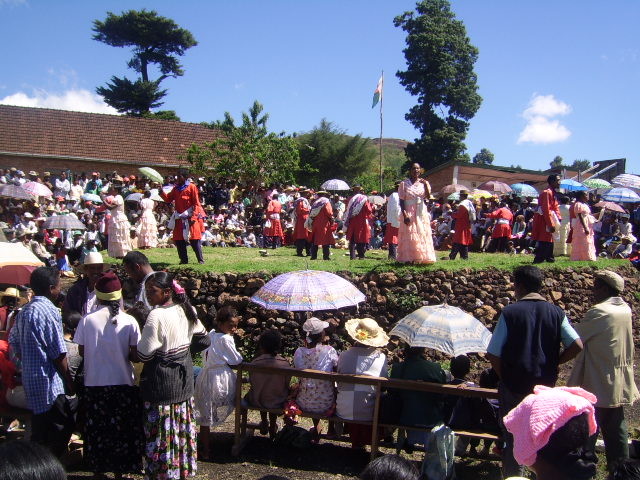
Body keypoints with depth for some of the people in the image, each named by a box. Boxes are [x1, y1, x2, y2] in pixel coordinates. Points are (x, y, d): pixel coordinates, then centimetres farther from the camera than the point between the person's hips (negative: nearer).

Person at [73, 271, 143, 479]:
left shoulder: (87, 320, -9)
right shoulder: (129, 321, -11)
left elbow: (81, 351, -1)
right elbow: (135, 354, -9)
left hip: (94, 384, 1)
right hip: (123, 383, 0)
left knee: (96, 429, 15)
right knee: (121, 428, 13)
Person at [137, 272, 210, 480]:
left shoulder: (157, 316, -22)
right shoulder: (186, 311, 1)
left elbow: (144, 355, -20)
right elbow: (204, 341, 11)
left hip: (161, 384, -8)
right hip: (184, 382, 8)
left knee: (161, 433, 4)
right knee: (181, 428, 19)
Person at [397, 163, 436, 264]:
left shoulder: (424, 183, 10)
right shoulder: (404, 183, 0)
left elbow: (428, 196, -3)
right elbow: (401, 201, -5)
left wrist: (425, 185, -14)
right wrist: (405, 215, -15)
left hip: (421, 213, 3)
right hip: (408, 213, -3)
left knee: (422, 235, 1)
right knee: (408, 236, -5)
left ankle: (421, 258, 6)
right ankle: (408, 259, -5)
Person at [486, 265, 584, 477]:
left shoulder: (509, 312, -11)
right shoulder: (556, 312, -2)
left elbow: (493, 354, -14)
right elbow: (577, 345, -9)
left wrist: (504, 376, 1)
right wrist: (553, 362, 3)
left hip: (514, 386, -3)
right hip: (546, 386, 3)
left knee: (512, 436, 12)